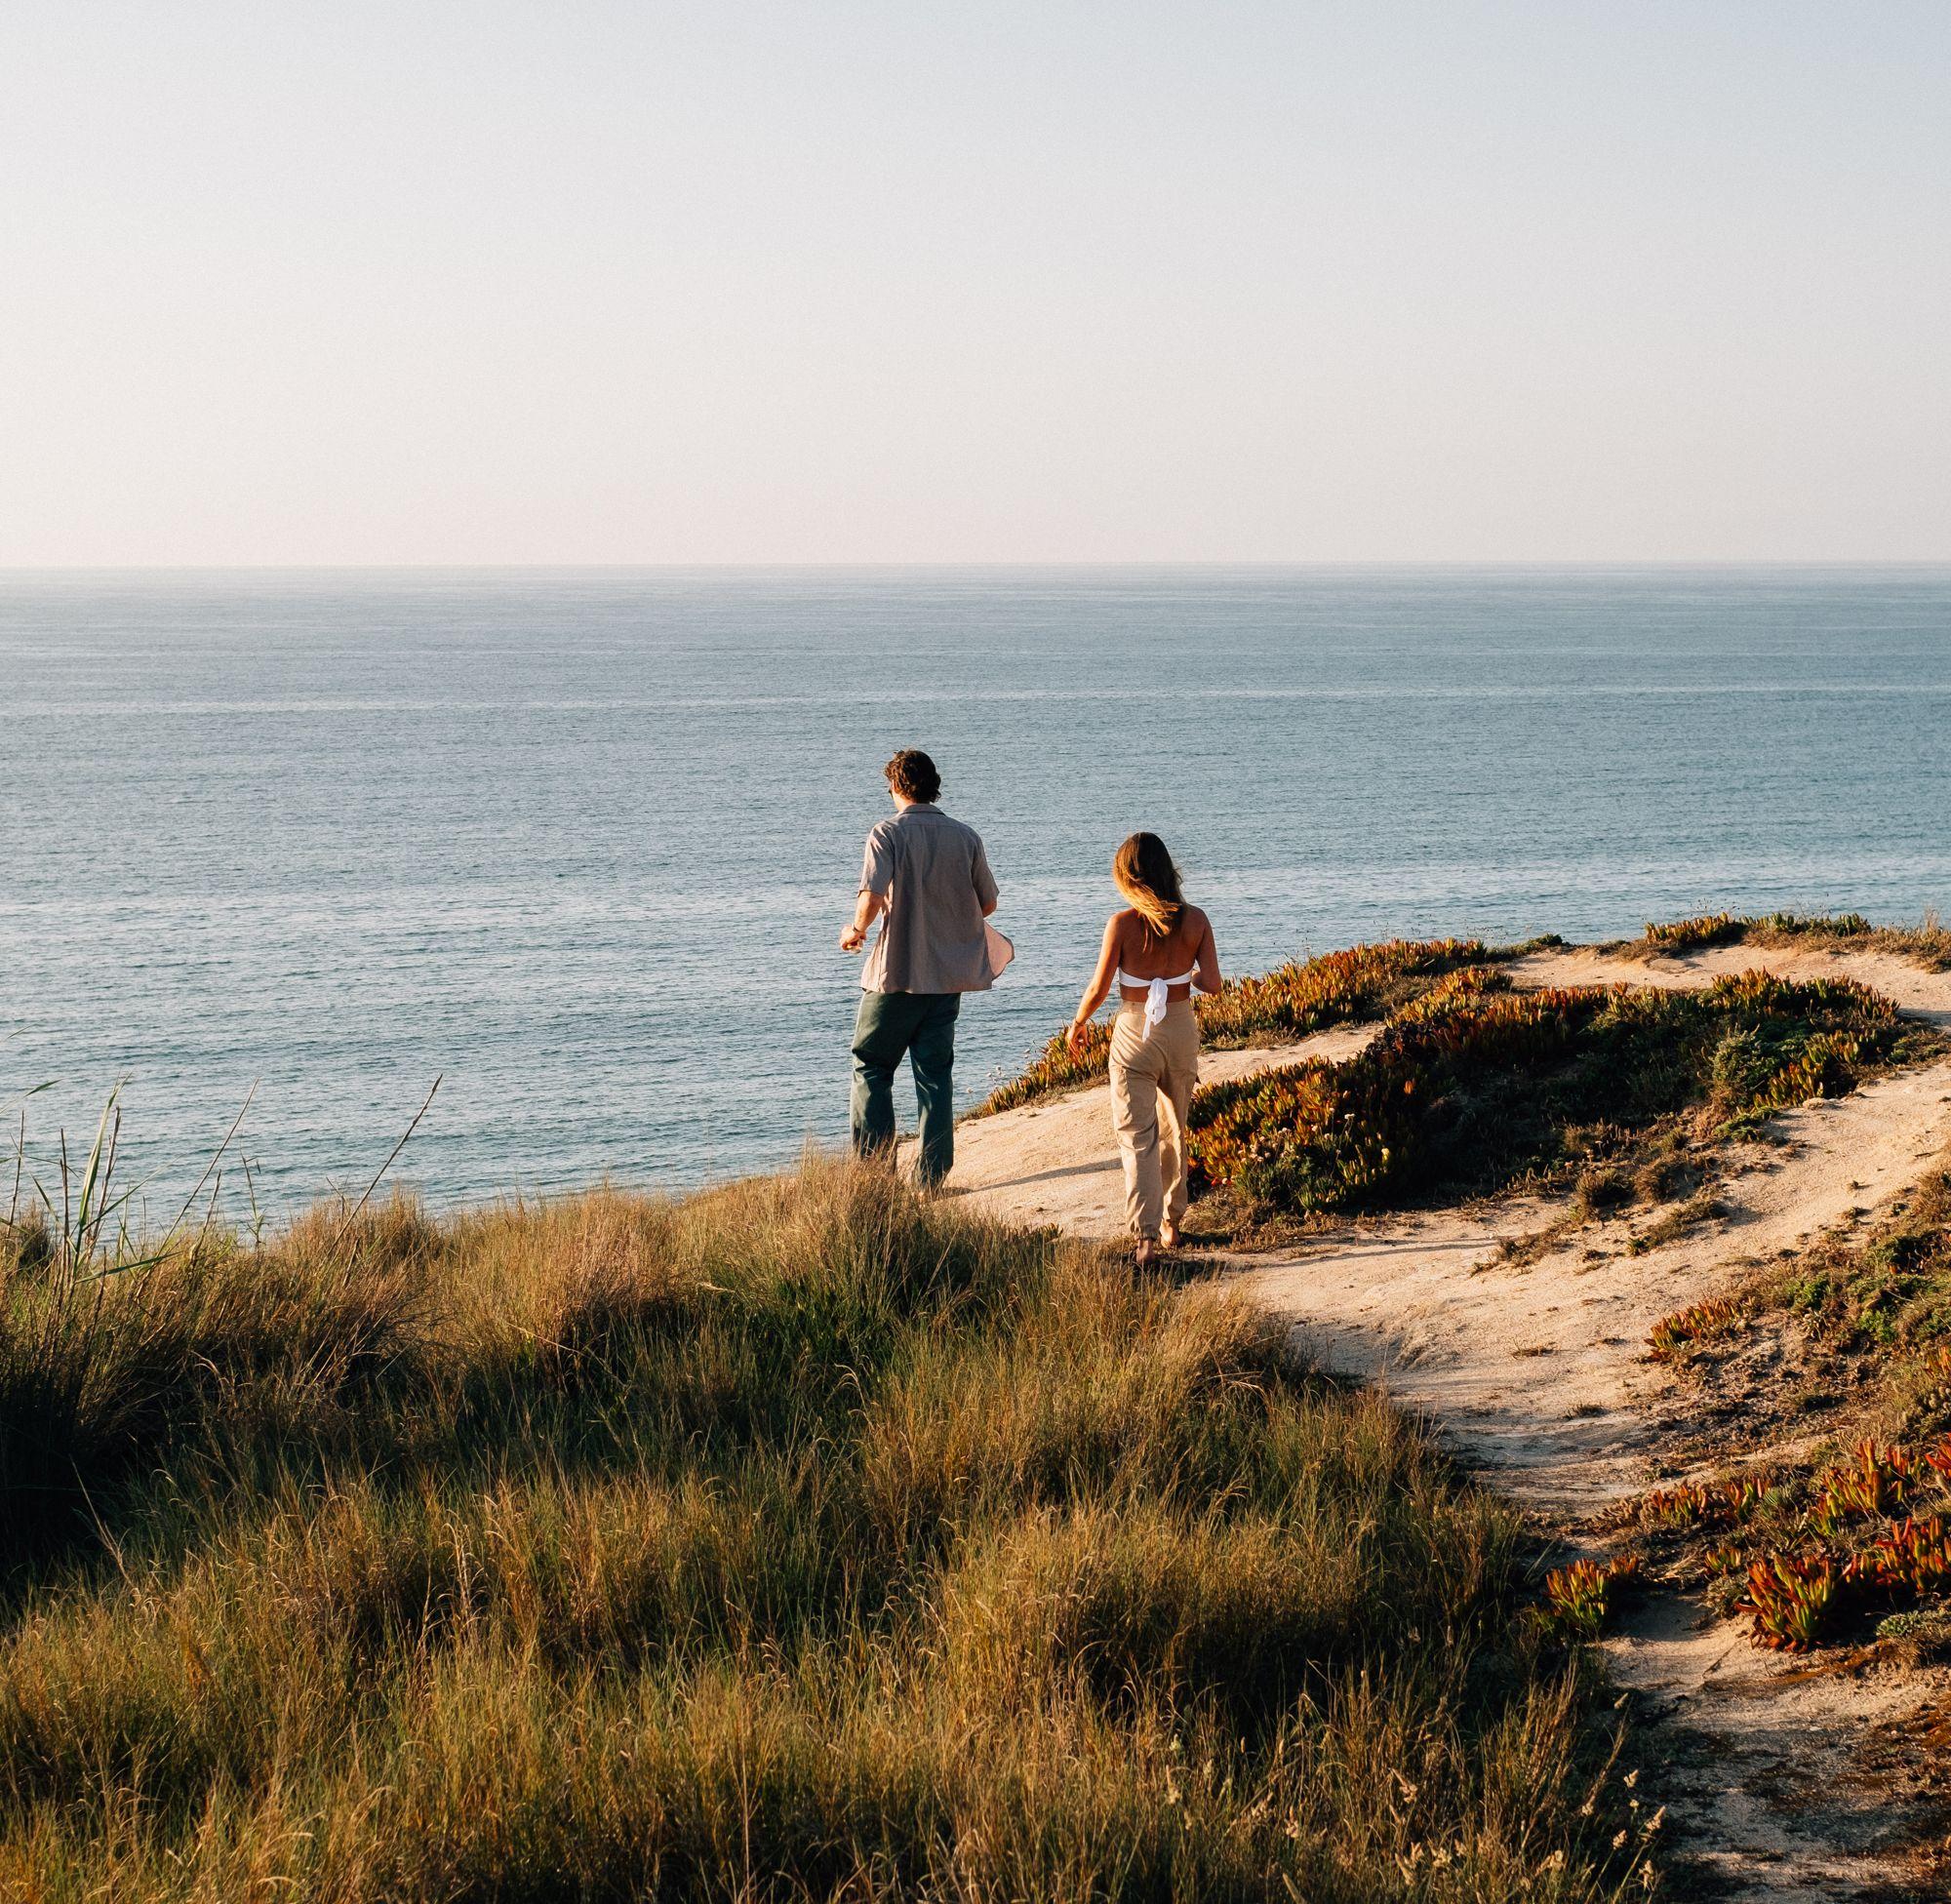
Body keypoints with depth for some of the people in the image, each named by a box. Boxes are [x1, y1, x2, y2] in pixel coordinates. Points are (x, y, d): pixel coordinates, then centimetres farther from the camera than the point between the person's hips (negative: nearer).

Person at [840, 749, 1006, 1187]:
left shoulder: (888, 834, -10)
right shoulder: (966, 837, 3)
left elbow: (872, 894, -22)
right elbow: (988, 903, 10)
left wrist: (857, 930, -2)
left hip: (896, 973, -4)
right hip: (948, 974, 4)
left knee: (871, 1068, 9)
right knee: (935, 1074, 10)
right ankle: (932, 1175, 8)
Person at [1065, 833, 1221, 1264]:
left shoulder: (1123, 924, -15)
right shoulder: (1195, 921, -7)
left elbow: (1098, 989, -10)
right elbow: (1212, 983, -6)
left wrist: (1077, 1024, 8)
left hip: (1134, 1031, -3)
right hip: (1181, 1030, 3)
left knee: (1137, 1136, 0)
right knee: (1174, 1129, 21)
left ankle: (1147, 1236, -11)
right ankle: (1172, 1222, 31)